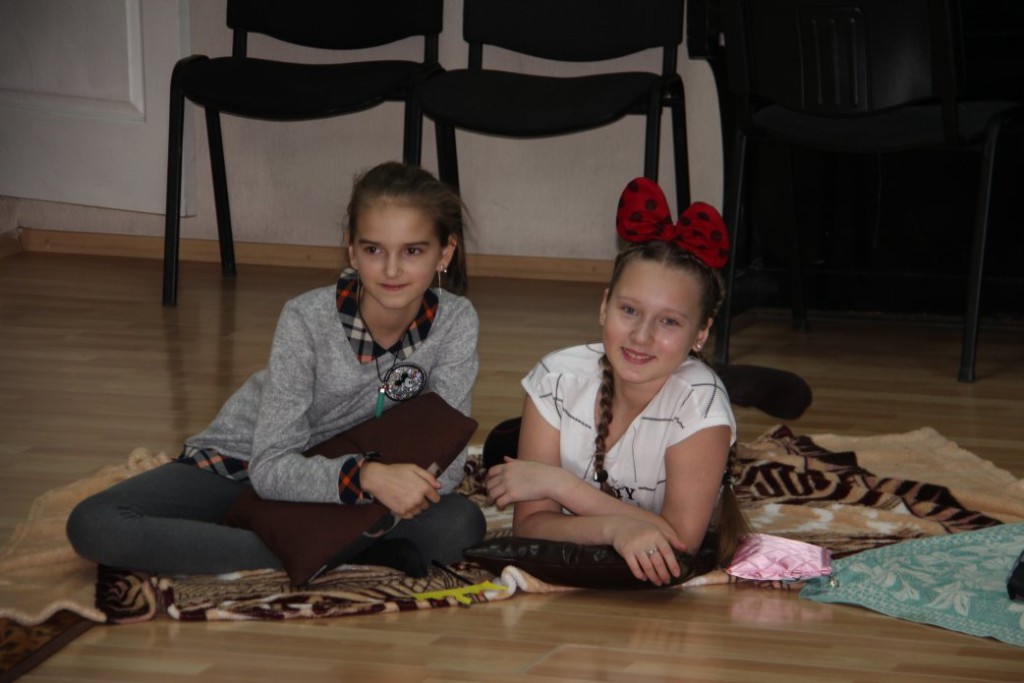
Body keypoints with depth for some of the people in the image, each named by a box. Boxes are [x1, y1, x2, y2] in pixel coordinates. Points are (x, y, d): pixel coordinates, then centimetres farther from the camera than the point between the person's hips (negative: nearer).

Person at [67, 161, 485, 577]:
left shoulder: (455, 321, -18)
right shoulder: (307, 320, -24)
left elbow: (445, 462, -16)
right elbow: (272, 468, -27)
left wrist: (401, 483, -36)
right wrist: (368, 476, -44)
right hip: (242, 465, -1)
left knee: (461, 525, -30)